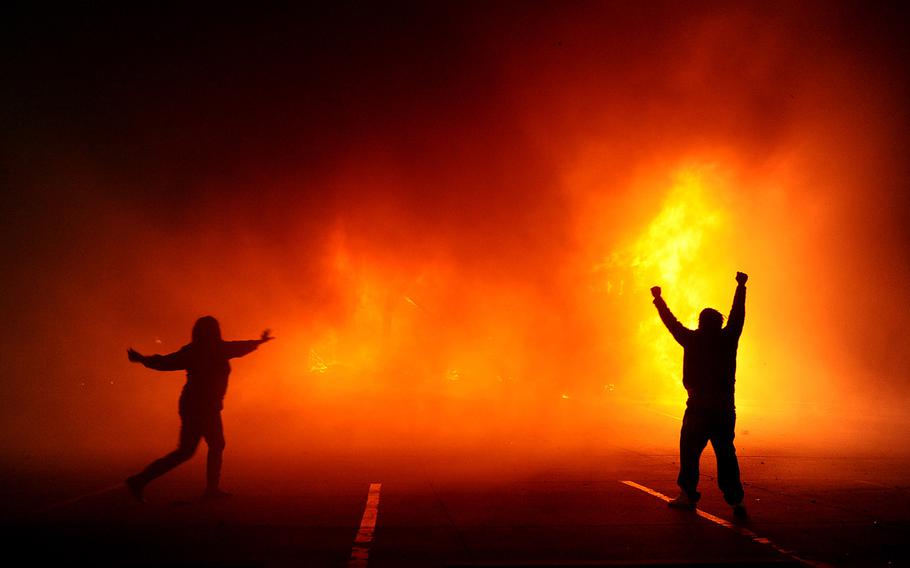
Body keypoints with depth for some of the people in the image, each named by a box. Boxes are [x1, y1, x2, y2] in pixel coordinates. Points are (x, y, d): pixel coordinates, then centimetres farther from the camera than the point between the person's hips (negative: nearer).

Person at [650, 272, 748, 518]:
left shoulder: (693, 340, -3)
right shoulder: (728, 340, 1)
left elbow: (671, 322, 8)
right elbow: (738, 313, 15)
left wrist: (658, 299, 22)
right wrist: (741, 286, 28)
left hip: (698, 408, -3)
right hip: (725, 408, 3)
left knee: (689, 451, 7)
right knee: (726, 454, 8)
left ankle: (688, 495, 8)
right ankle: (735, 500, 2)